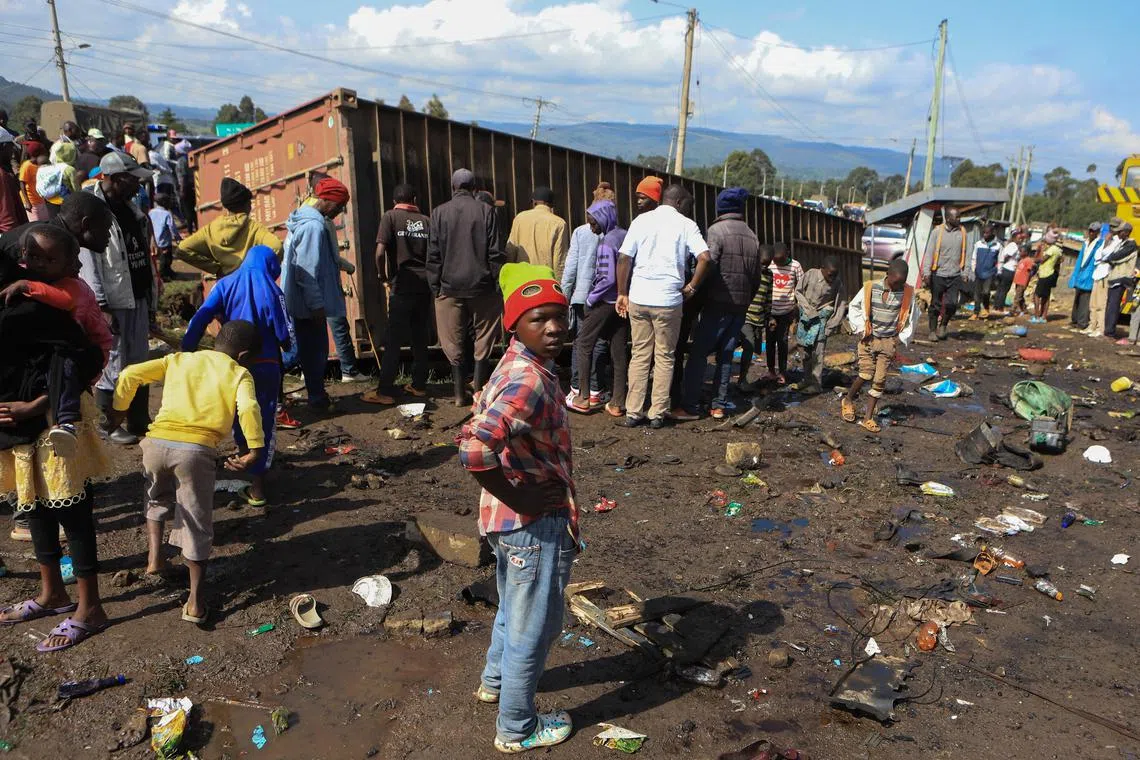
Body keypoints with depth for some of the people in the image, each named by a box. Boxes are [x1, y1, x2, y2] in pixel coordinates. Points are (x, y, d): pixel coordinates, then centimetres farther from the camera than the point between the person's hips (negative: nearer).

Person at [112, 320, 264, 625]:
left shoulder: (178, 359, 21)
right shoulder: (239, 374, 10)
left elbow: (130, 375, 13)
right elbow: (248, 408, -10)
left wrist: (118, 409, 26)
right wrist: (254, 451, -10)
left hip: (157, 442, 4)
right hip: (196, 450, -3)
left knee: (158, 500, 35)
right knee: (197, 525, 9)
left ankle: (154, 556, 27)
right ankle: (195, 600, 10)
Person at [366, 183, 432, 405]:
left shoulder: (390, 217, 0)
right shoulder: (426, 221, 10)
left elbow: (380, 252, -11)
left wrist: (383, 278, 2)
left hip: (402, 285, -4)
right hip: (424, 284, 4)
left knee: (394, 340, -2)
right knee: (420, 337, 12)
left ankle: (385, 391, -2)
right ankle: (419, 385, 18)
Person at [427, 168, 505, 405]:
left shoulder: (439, 212, 2)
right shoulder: (486, 211, -1)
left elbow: (433, 254, 1)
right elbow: (495, 252, -3)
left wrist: (434, 286, 7)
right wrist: (497, 280, 4)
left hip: (450, 287, 1)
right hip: (481, 285, -1)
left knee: (453, 342, 7)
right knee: (484, 339, 9)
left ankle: (459, 393, 9)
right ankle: (479, 389, 9)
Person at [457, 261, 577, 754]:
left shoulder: (516, 365, 2)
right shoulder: (531, 382, -29)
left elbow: (481, 420, 16)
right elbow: (474, 452, -40)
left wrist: (510, 495, 13)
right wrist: (518, 497, -23)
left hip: (509, 520, 10)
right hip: (536, 525, -9)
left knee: (514, 610, 31)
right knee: (533, 627, 11)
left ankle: (496, 681, 54)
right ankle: (517, 730, 31)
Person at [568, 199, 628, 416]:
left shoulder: (606, 243, -17)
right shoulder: (625, 236, 6)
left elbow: (607, 278, -21)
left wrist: (590, 299, -9)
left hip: (606, 301, -7)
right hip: (624, 301, 7)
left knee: (583, 344, 6)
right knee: (620, 351, 8)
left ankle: (584, 398, 6)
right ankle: (618, 402, 12)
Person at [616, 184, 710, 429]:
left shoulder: (641, 220, 7)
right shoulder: (686, 224, 0)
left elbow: (624, 259, 1)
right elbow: (704, 257, -13)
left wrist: (622, 293, 7)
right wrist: (691, 287, -1)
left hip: (638, 298, 3)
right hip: (668, 300, -2)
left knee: (639, 355, 11)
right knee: (664, 358, 9)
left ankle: (633, 413, 12)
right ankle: (657, 414, 11)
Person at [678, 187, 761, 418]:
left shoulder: (717, 230, -7)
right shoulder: (752, 236, 12)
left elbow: (708, 265, -17)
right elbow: (756, 276, 14)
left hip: (718, 303, -6)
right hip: (741, 305, 6)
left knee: (698, 353, -2)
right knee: (725, 355, 11)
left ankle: (690, 407, -4)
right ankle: (719, 406, 13)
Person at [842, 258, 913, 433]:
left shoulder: (907, 293, -4)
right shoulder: (870, 288, -8)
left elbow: (909, 318, 7)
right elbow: (854, 308, 4)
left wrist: (902, 340, 4)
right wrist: (860, 330, -2)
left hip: (889, 342, 1)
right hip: (868, 339, -1)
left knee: (879, 380, -2)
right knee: (866, 374, -11)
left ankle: (868, 418, 5)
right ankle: (848, 401, 16)